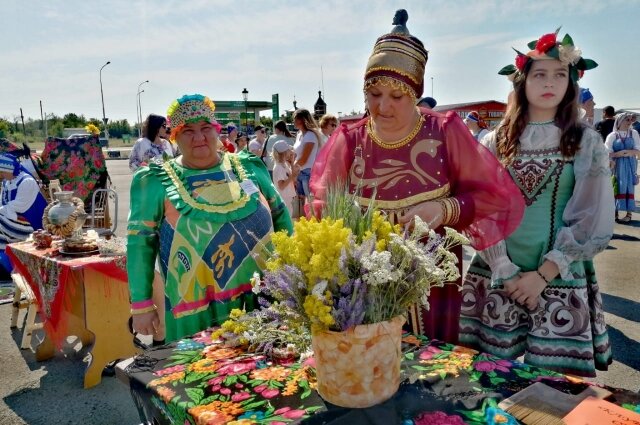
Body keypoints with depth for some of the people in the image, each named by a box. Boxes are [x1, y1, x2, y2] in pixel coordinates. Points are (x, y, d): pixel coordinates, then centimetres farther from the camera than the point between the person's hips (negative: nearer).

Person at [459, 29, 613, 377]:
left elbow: (594, 222, -4)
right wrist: (506, 272, -9)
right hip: (497, 277, 1)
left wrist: (543, 274, -11)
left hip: (561, 280, 0)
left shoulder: (587, 142, 1)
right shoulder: (495, 142, 3)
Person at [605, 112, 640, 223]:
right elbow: (608, 152, -6)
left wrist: (625, 152, -15)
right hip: (617, 165, -1)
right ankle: (615, 212, 4)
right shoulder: (612, 135, 2)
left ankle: (629, 214, -1)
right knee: (617, 187, -1)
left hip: (630, 165, 1)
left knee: (629, 187, -2)